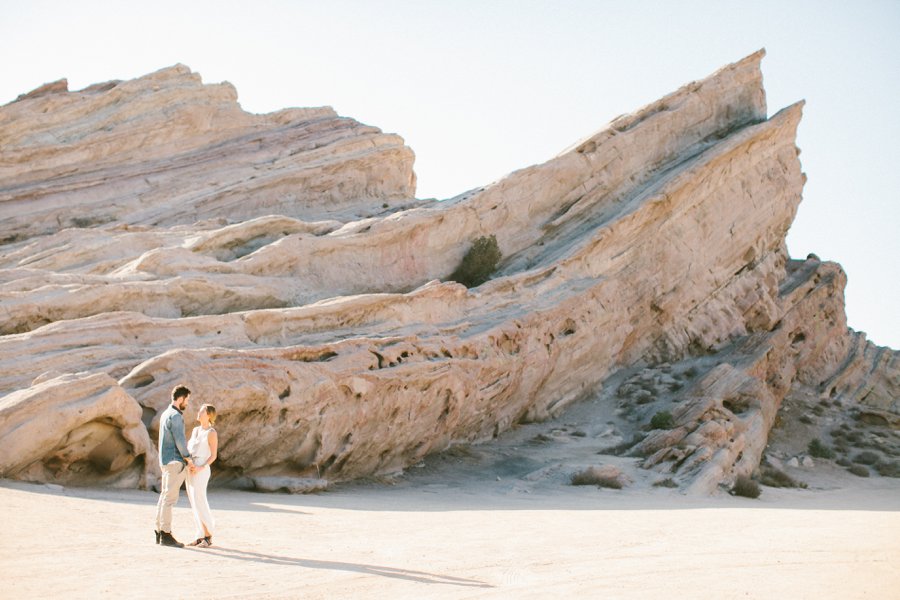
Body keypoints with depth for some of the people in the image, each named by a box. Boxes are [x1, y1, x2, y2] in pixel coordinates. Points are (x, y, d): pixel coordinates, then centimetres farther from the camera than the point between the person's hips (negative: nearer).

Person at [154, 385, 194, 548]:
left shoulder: (166, 414, 16)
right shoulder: (175, 416, -16)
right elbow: (180, 440, -21)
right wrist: (188, 458, -10)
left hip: (166, 461, 10)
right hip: (175, 462, -10)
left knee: (164, 497, 11)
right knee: (169, 498, -9)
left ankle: (160, 532, 14)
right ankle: (166, 535, -8)